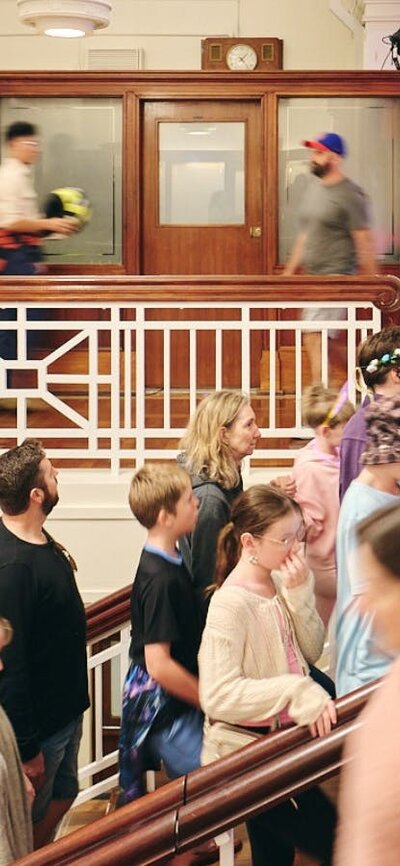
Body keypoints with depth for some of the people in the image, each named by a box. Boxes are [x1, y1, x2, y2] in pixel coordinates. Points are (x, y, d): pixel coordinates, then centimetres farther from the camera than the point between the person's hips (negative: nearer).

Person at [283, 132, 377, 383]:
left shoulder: (350, 195, -11)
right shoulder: (314, 188, 14)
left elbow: (365, 242, -12)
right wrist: (290, 271, 20)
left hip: (336, 276, -9)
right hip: (313, 277, 9)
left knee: (315, 337, -15)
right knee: (328, 342, 13)